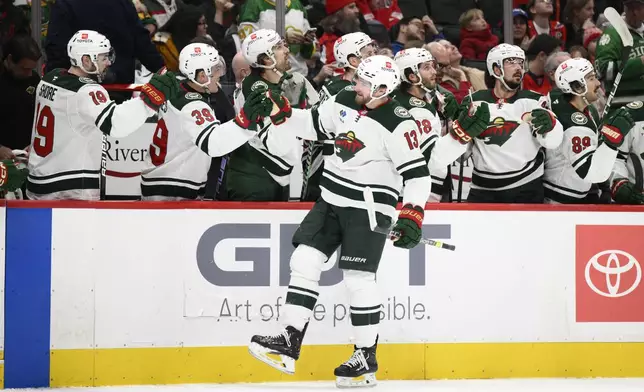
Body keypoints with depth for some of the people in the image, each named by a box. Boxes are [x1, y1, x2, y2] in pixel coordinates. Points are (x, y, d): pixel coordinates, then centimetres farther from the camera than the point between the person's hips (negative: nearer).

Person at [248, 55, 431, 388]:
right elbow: (313, 124, 17)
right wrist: (280, 113, 1)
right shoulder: (344, 102, 2)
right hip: (331, 201, 7)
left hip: (369, 208, -7)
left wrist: (412, 217, -28)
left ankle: (366, 358, 3)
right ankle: (289, 343, 0)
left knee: (358, 279, -9)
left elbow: (417, 174, -19)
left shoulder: (397, 124, -19)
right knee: (304, 262, -1)